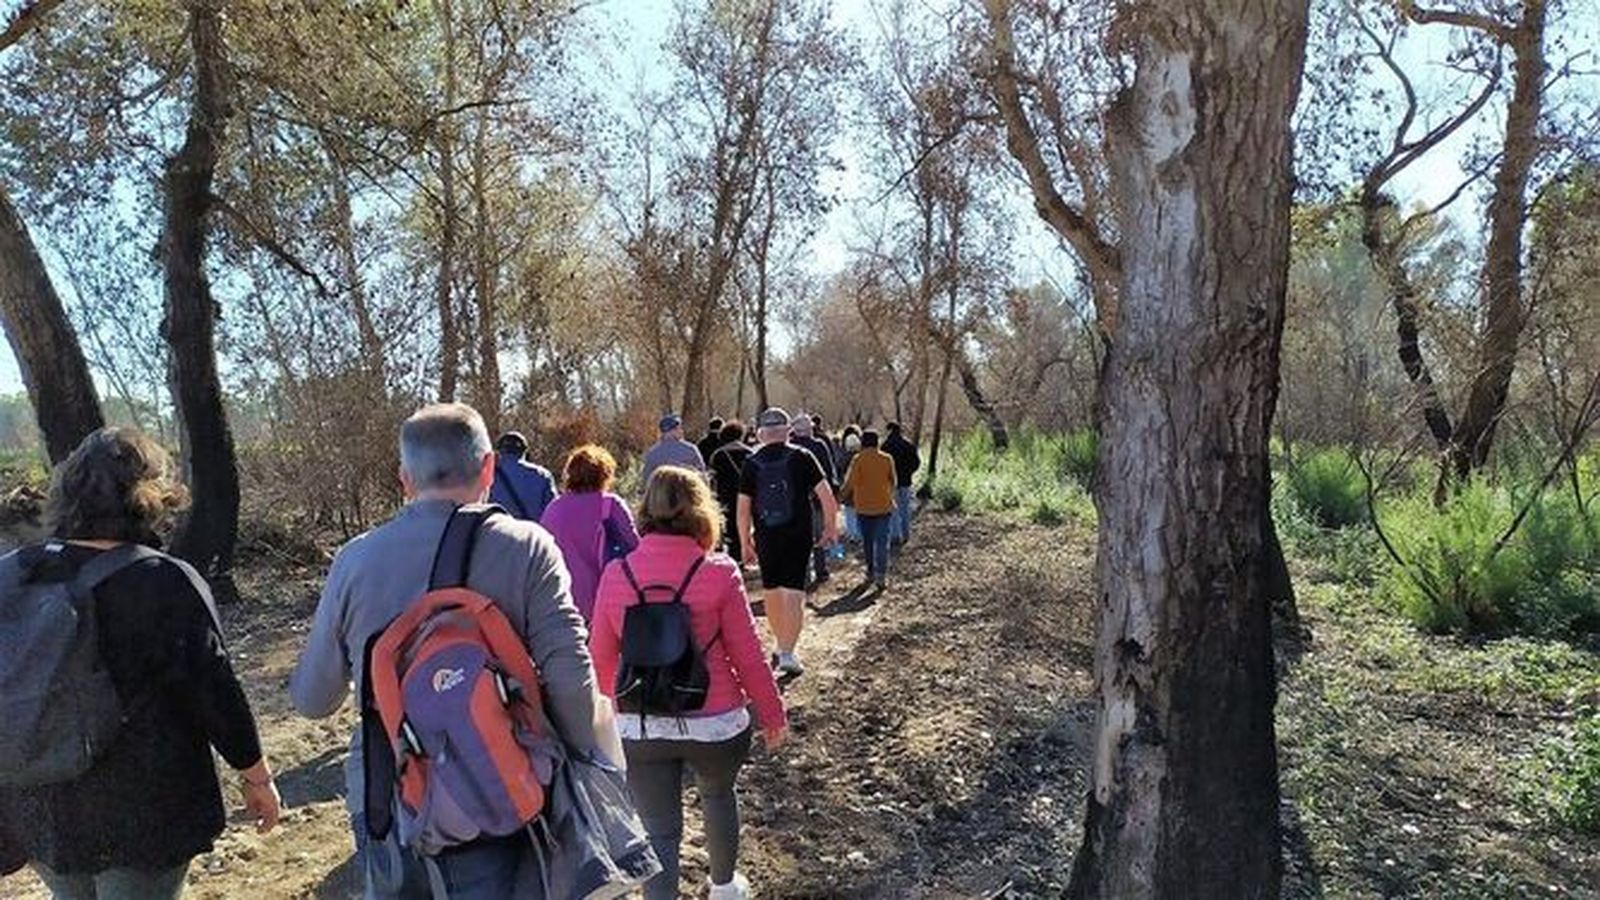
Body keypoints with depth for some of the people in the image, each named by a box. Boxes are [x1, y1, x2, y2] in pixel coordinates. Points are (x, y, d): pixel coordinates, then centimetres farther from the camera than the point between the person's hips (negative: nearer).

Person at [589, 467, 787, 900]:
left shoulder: (616, 575, -8)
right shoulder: (719, 573, -14)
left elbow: (601, 656, 1)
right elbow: (748, 657, -9)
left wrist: (614, 700, 21)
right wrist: (773, 715, 5)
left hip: (639, 727, 0)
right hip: (714, 722, 0)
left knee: (658, 831, 12)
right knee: (718, 795, 28)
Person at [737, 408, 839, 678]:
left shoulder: (751, 463, 0)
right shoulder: (801, 457, -4)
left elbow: (743, 508, 0)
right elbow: (826, 496, -7)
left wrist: (745, 542, 9)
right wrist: (830, 527, 5)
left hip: (766, 538, 2)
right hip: (798, 536, -2)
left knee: (772, 593, 17)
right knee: (794, 595, 1)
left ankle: (781, 647, 29)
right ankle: (788, 653, -5)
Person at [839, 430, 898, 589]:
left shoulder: (858, 459, -9)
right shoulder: (887, 459, -2)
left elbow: (850, 483, -12)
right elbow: (893, 481, 8)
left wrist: (842, 495, 6)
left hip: (864, 507, 0)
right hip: (883, 506, 0)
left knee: (867, 541, 15)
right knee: (882, 542, 0)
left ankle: (871, 572, 25)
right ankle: (881, 576, -8)